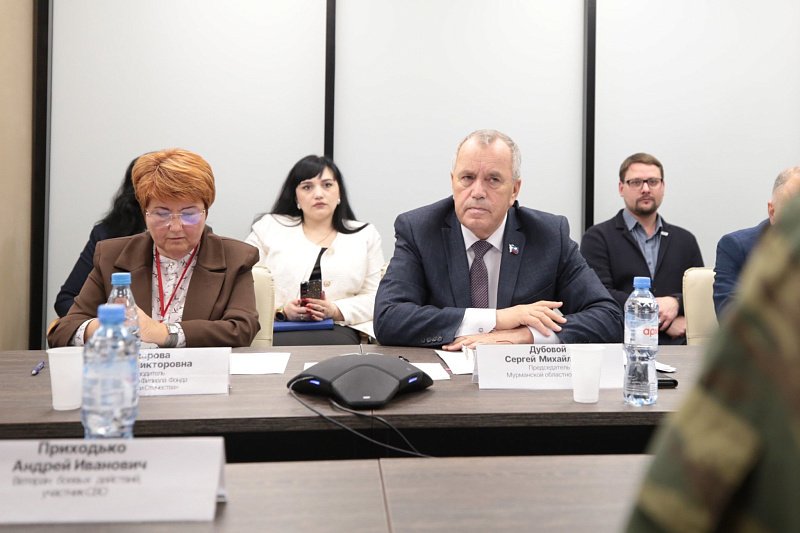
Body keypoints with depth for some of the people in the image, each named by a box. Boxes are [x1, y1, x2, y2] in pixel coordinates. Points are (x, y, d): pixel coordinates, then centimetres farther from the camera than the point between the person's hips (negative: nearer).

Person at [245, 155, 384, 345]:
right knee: (281, 345, -38)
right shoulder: (268, 228, 16)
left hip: (336, 330, 1)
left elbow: (376, 297, 8)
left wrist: (335, 311, -11)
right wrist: (281, 310, -10)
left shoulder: (366, 235, 17)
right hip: (278, 330, 0)